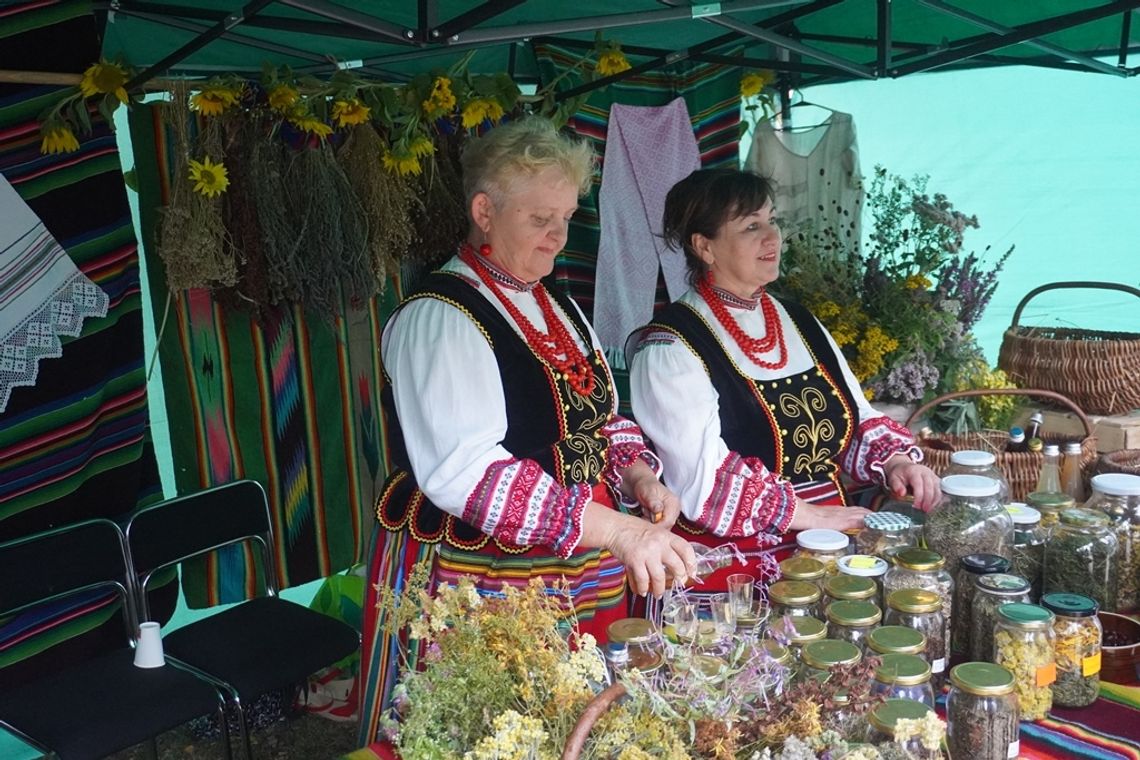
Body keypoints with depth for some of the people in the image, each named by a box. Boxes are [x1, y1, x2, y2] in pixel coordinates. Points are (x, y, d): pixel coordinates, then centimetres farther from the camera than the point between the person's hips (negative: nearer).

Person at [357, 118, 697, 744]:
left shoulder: (558, 310, 12)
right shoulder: (439, 318, -15)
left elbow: (599, 421, 21)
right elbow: (464, 471, -26)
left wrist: (637, 475, -1)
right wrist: (616, 530, -30)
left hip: (581, 577, 8)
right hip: (476, 585, -7)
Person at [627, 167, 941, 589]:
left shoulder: (800, 324, 14)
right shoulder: (671, 348, -10)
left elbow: (858, 419, 19)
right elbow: (705, 480, -18)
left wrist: (894, 460, -1)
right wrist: (810, 516, -17)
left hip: (829, 545, 7)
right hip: (730, 561, -7)